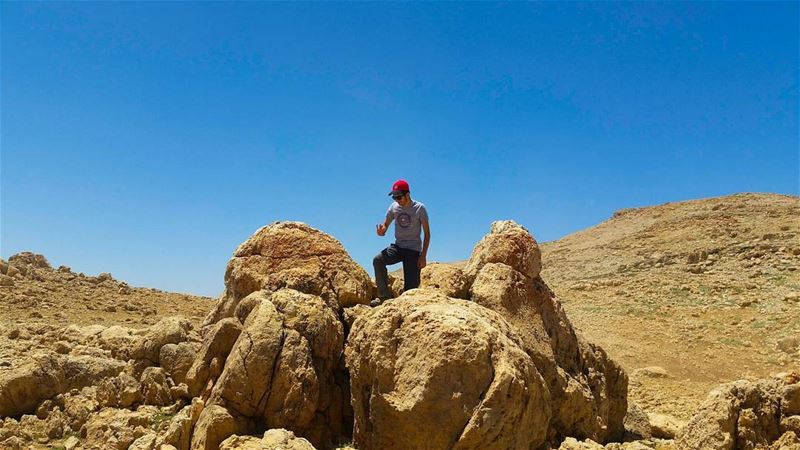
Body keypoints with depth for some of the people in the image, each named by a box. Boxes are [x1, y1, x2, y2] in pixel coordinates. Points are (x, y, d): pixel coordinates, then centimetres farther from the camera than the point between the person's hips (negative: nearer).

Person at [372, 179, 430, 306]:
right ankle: (384, 295, -16)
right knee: (378, 260, -24)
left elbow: (427, 233, -4)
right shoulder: (394, 207, 2)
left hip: (413, 250, -3)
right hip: (398, 247, 3)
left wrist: (423, 256, -12)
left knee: (411, 286, -8)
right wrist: (381, 231, -15)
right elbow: (385, 226, 12)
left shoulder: (419, 208, -8)